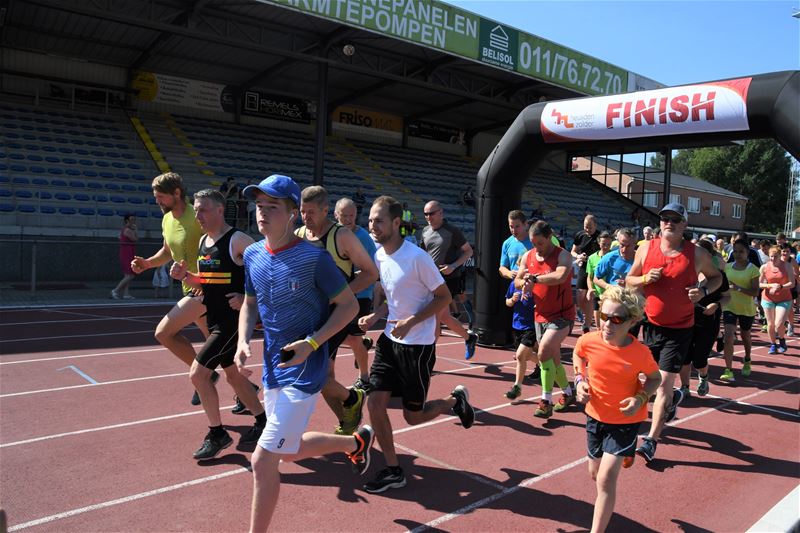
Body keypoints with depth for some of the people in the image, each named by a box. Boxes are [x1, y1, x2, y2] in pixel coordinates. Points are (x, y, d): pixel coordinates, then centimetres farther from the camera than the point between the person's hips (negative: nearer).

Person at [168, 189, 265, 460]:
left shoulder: (238, 240, -16)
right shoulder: (203, 242, 9)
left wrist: (248, 298, -22)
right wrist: (184, 276, 0)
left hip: (234, 319, -9)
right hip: (215, 320, 9)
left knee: (197, 373, -9)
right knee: (233, 374, 18)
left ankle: (217, 434, 7)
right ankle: (263, 420, 35)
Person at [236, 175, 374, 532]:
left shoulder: (314, 257, -17)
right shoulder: (252, 255, 2)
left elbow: (349, 305, -11)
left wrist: (311, 343, -21)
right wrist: (243, 342, -2)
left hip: (304, 373, -8)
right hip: (273, 370, 8)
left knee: (263, 461, -7)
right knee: (290, 452, 23)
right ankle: (356, 441, 47)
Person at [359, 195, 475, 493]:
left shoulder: (417, 258, -18)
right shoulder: (378, 256, 4)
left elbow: (444, 297, -13)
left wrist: (410, 322, -22)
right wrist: (375, 316, -2)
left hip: (418, 345, -6)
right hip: (390, 340, 7)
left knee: (413, 416, 5)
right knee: (375, 404, -1)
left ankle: (456, 401, 34)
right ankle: (393, 471, 15)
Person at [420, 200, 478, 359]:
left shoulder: (452, 231, -9)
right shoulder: (425, 231, 9)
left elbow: (469, 251, -5)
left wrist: (453, 266, -17)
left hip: (449, 279, -6)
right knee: (444, 317, 8)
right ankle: (469, 337, 28)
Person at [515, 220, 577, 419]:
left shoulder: (562, 255, -16)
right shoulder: (528, 257, 3)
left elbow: (560, 276, -36)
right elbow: (517, 280, 9)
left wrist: (534, 278, -27)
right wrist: (524, 283, -14)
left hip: (561, 315, -7)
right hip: (540, 315, 7)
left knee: (544, 351, -22)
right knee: (553, 359, 16)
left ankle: (546, 402, -14)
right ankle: (568, 394, 37)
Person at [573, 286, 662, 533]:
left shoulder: (640, 353, -24)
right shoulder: (589, 341, -18)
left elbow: (655, 378, -3)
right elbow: (578, 356, 7)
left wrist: (640, 398, -21)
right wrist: (580, 379, -9)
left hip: (625, 421, -4)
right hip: (595, 416, 4)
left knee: (606, 479, -13)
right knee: (595, 473, 22)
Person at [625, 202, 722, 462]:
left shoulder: (697, 254, -6)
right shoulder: (646, 249, -2)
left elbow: (717, 276, 11)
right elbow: (629, 280, 6)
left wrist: (704, 290, -10)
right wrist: (644, 279, -16)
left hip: (679, 329, -3)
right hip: (651, 324, 3)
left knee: (664, 383, -6)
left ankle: (651, 440, 2)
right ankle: (673, 398, 51)